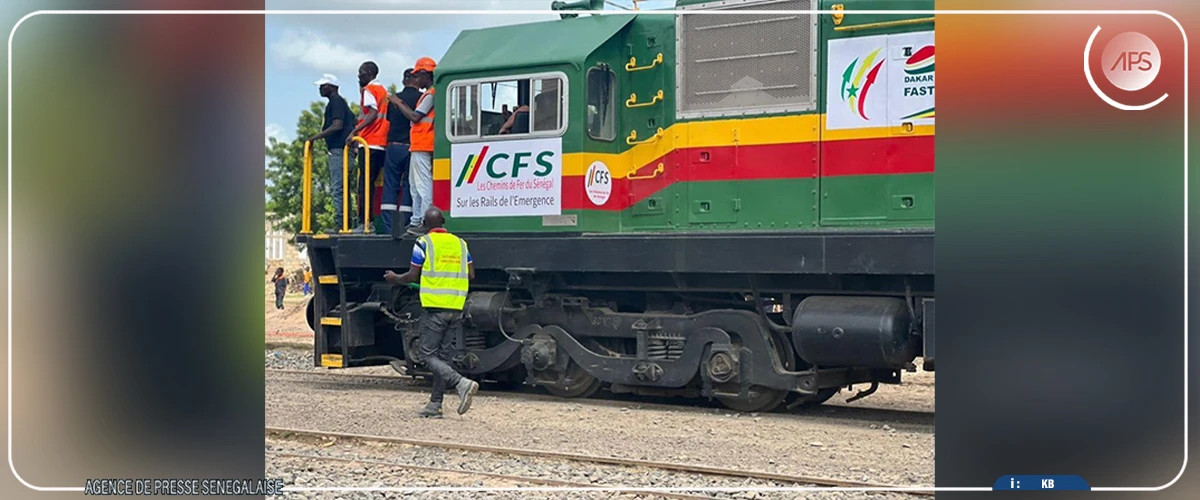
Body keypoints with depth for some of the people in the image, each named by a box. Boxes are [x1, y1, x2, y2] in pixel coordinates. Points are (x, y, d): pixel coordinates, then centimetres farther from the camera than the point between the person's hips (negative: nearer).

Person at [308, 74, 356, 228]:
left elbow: (337, 125, -20)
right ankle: (345, 223, 10)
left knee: (337, 188, -12)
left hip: (339, 150, -11)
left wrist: (316, 137, -16)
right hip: (337, 150, 11)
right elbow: (353, 120, 28)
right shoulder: (339, 102, 22)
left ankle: (340, 224, -14)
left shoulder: (336, 102, -9)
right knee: (336, 188, 11)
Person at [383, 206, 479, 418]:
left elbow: (412, 276, -3)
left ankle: (462, 383, -20)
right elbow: (471, 275, 11)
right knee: (442, 356, 11)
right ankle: (435, 404, 11)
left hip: (435, 307, -6)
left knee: (426, 355, -2)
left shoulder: (423, 243, -4)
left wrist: (394, 278, 16)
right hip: (456, 308, 6)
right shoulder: (460, 243, 12)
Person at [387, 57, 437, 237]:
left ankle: (426, 222, -14)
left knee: (423, 183, -12)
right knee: (415, 184, 14)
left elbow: (415, 117, -17)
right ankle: (416, 221, 17)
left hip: (422, 146, -11)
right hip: (418, 146, 11)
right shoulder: (429, 94, 20)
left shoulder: (430, 95, -11)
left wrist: (398, 103, -7)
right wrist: (403, 105, 14)